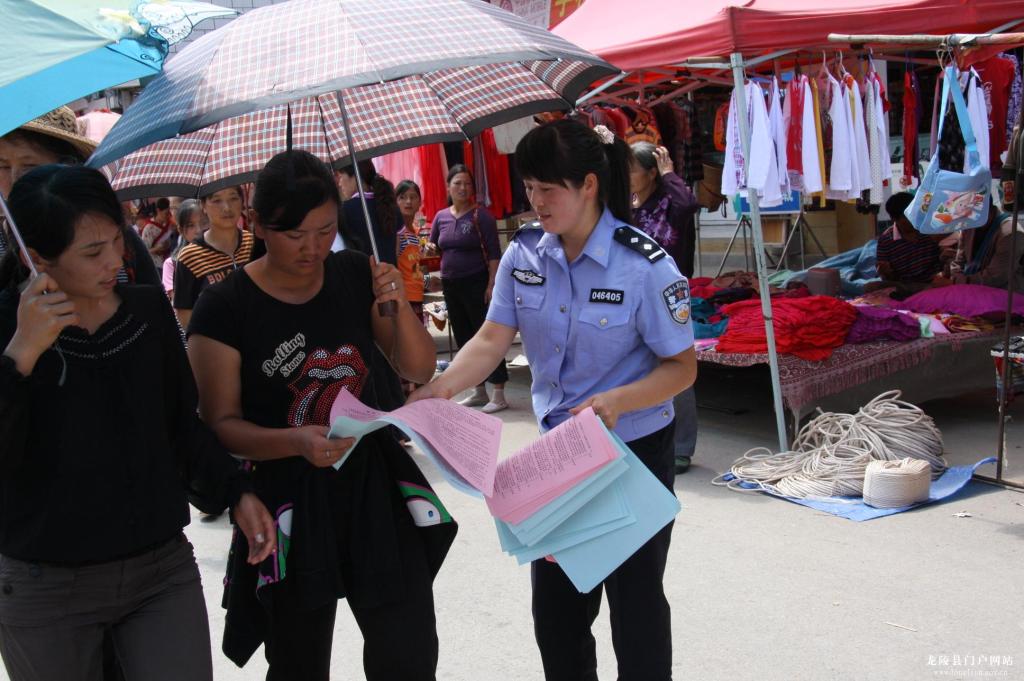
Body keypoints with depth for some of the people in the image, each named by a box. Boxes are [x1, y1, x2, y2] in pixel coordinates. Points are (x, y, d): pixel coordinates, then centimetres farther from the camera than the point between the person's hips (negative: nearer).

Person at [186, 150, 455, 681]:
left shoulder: (356, 275, 0)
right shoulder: (224, 308, -11)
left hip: (373, 482, 3)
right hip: (288, 500, -2)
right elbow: (221, 423, -9)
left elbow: (419, 370, 3)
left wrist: (397, 305, -16)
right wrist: (297, 442, -27)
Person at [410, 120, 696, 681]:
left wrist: (618, 402, -31)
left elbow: (681, 367, -15)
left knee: (634, 599, 9)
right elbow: (493, 338, -4)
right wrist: (439, 390, -20)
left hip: (634, 450, -5)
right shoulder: (523, 255, -4)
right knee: (555, 602, 17)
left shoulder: (645, 266, -19)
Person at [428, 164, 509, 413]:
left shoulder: (481, 215, -7)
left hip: (477, 284, -6)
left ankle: (499, 395, -3)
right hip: (451, 285, 6)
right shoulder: (441, 216, 8)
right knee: (464, 338, 12)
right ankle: (479, 391, 23)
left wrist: (492, 285, -17)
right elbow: (433, 246, 19)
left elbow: (494, 252, -10)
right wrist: (427, 247, -5)